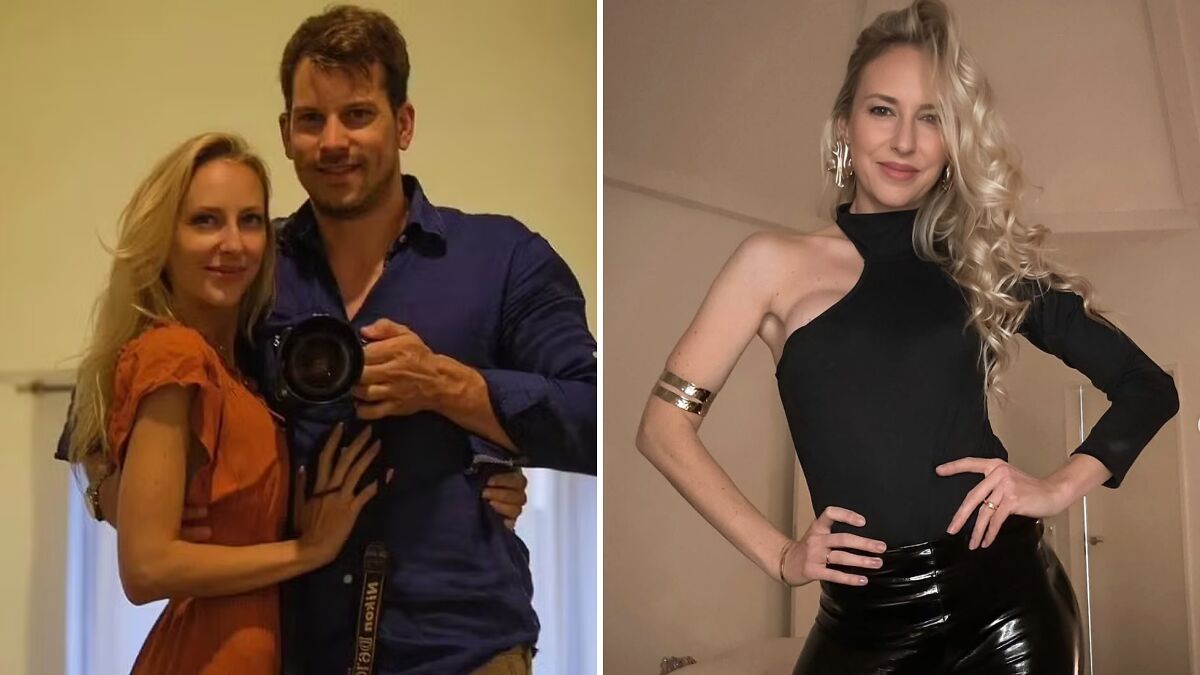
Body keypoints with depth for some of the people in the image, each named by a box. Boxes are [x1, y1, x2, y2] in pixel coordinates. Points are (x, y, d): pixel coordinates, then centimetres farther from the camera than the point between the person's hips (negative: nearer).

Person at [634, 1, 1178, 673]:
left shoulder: (986, 262, 6)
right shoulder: (778, 262, 1)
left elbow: (1148, 385, 10)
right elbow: (665, 426, -1)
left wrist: (1062, 486, -6)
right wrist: (777, 554, -5)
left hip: (1007, 602, 1)